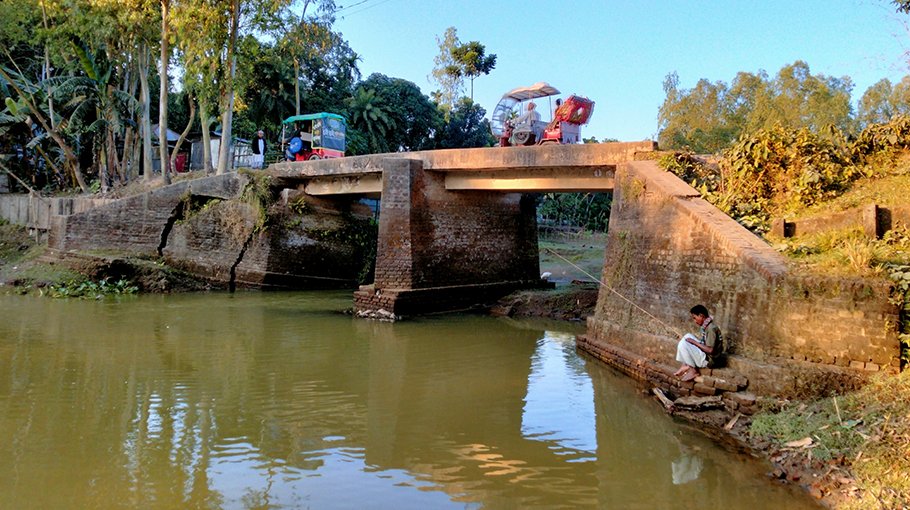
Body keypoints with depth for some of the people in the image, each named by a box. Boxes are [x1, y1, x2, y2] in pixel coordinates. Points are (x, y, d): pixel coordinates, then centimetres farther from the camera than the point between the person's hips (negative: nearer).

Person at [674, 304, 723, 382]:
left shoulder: (711, 328, -23)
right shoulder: (705, 325, 6)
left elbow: (710, 350, -24)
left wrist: (694, 342, -16)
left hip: (708, 359, -10)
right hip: (704, 353, 10)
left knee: (682, 344, -18)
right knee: (688, 336, 11)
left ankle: (693, 370, -7)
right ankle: (685, 365, 4)